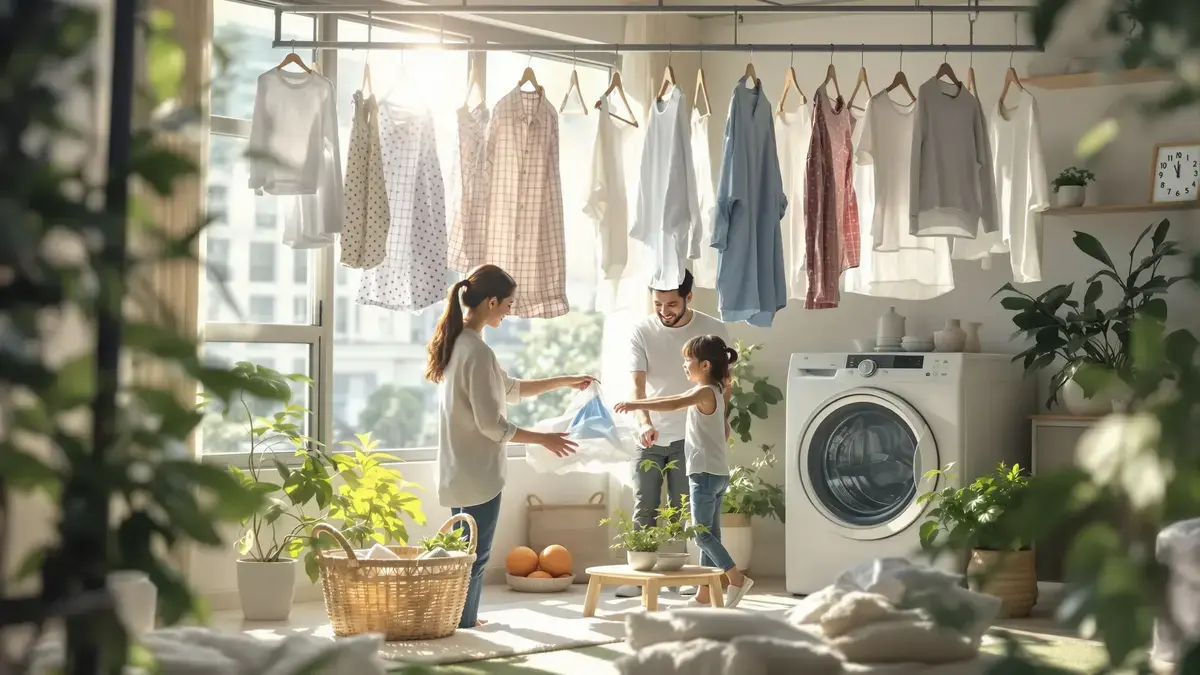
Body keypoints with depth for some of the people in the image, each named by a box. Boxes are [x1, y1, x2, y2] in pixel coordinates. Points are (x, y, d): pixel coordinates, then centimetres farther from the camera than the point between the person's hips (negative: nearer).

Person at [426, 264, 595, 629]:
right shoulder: (477, 352, -21)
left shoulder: (457, 344, 9)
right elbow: (491, 425, -21)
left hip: (458, 471, 10)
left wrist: (566, 381, 21)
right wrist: (544, 439, -10)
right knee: (475, 556, 0)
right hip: (479, 472, -10)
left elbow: (511, 388, 20)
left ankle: (463, 622, 30)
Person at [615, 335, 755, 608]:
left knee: (703, 534, -8)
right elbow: (725, 431, 25)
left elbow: (674, 404, -31)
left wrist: (636, 405, -35)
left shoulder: (705, 392, -14)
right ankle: (705, 594, 12)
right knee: (709, 534, 9)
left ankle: (737, 579, -8)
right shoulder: (716, 394, 15)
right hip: (716, 472, 10)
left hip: (705, 473, -10)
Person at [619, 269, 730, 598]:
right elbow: (637, 383, -15)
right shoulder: (641, 331, -7)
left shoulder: (713, 330, -8)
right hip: (650, 436, 1)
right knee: (644, 508, 2)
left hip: (690, 436, -1)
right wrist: (644, 423, -30)